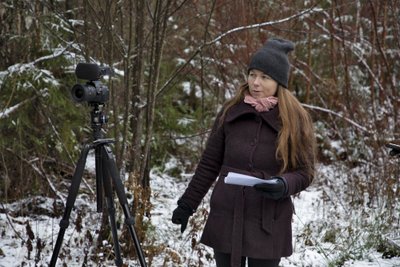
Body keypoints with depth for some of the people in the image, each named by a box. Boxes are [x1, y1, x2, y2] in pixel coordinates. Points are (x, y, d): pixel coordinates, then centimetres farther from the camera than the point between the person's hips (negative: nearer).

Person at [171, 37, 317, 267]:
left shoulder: (296, 119, -4)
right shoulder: (231, 112, 2)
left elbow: (305, 172, -3)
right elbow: (209, 163, 8)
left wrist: (284, 185, -24)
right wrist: (187, 204, 8)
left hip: (268, 224, -2)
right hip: (226, 218, 3)